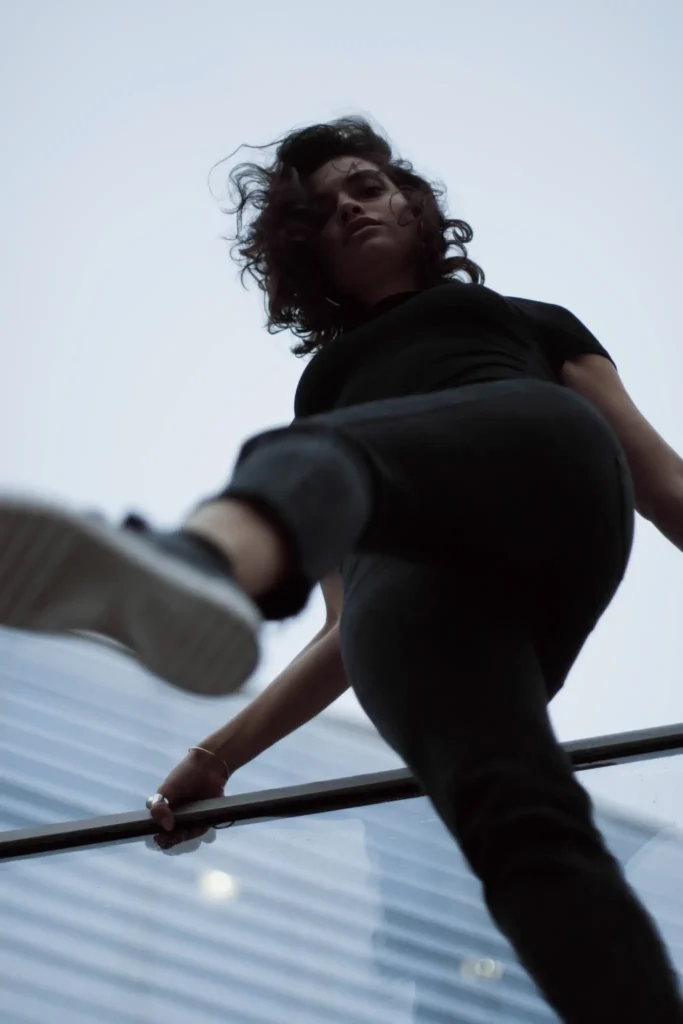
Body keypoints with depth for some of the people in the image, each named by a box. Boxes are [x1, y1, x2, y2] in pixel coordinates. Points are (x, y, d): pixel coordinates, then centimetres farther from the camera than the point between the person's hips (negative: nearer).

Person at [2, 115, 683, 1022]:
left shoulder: (530, 319, 36)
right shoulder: (328, 381, 40)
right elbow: (348, 632, 34)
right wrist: (220, 754, 22)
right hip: (410, 578, 1)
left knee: (320, 451, -35)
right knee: (520, 826, -33)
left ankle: (195, 562, -70)